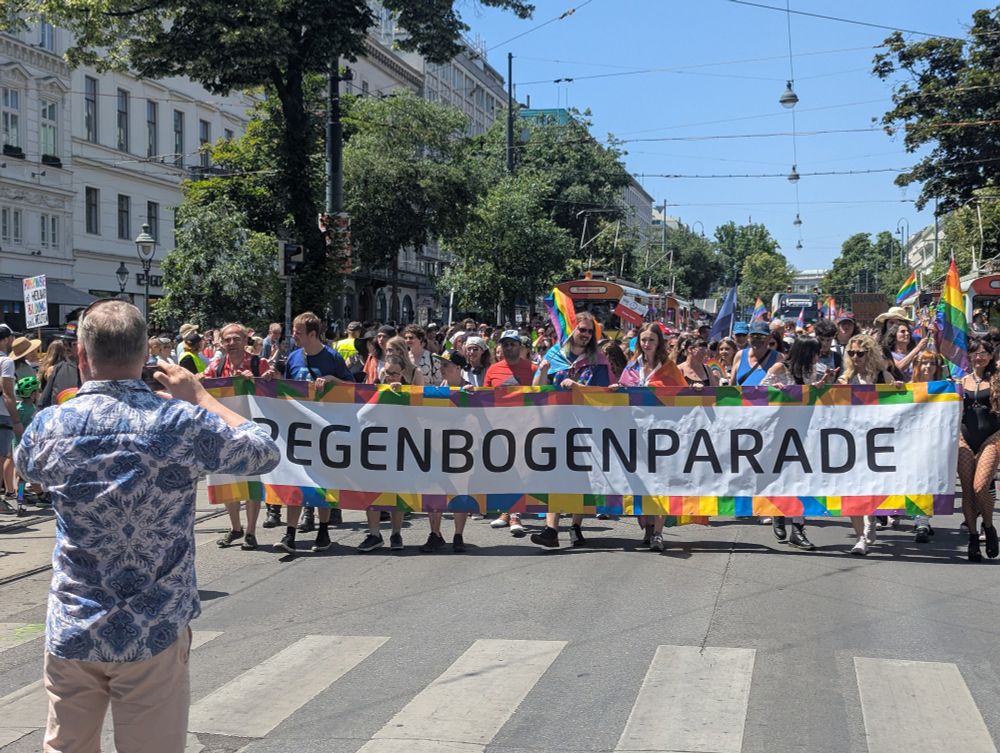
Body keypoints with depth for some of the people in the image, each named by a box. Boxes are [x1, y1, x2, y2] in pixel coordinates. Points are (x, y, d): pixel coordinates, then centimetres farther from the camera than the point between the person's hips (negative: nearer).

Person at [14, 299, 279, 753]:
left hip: (71, 630, 2)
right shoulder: (182, 422, -13)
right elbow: (265, 453, 2)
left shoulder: (50, 425, -4)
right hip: (153, 631, -2)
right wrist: (200, 397, 9)